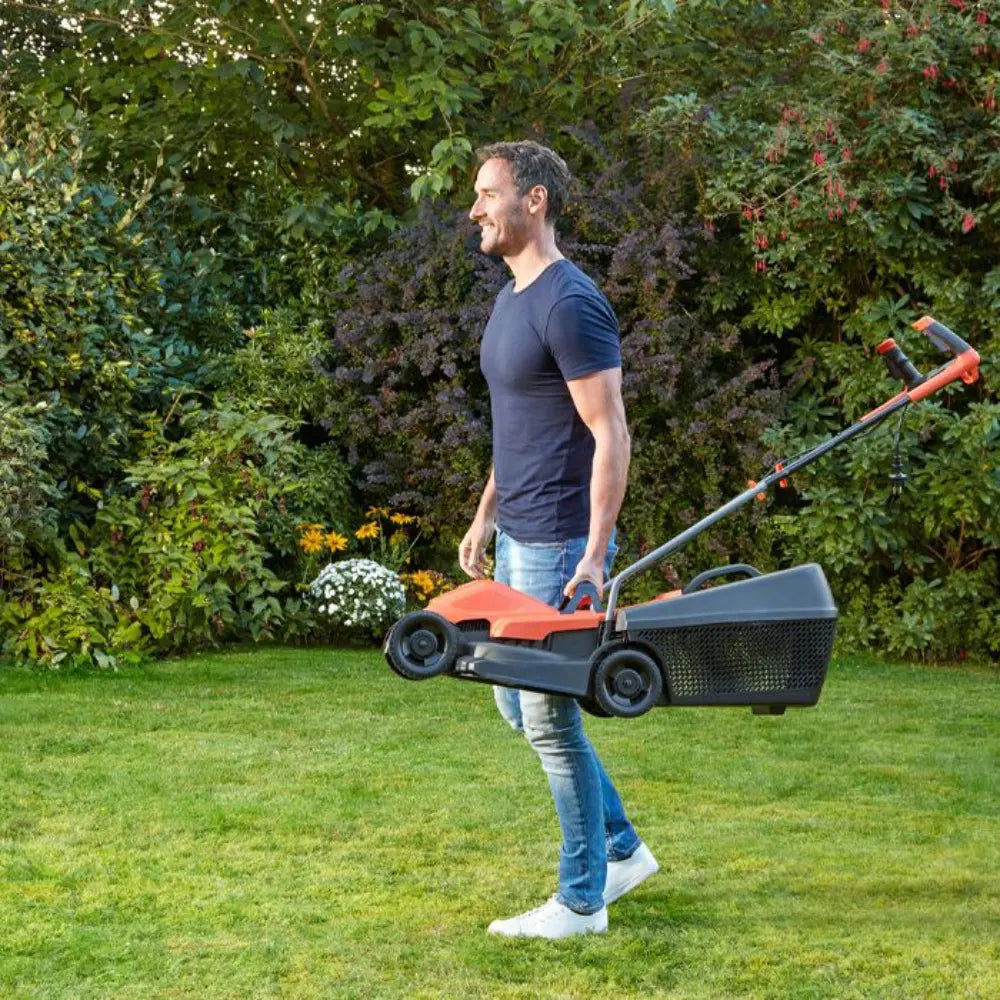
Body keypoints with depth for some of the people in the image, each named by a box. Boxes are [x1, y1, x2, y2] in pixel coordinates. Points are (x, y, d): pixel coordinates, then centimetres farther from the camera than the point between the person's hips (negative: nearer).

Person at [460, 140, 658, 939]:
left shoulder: (570, 305, -18)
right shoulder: (511, 299, 12)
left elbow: (611, 436, -19)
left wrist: (595, 556, -23)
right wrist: (485, 518, 21)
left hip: (557, 548, -10)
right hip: (516, 542, 10)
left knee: (550, 717, -2)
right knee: (519, 705, 17)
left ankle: (582, 903, 10)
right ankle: (623, 851, 29)